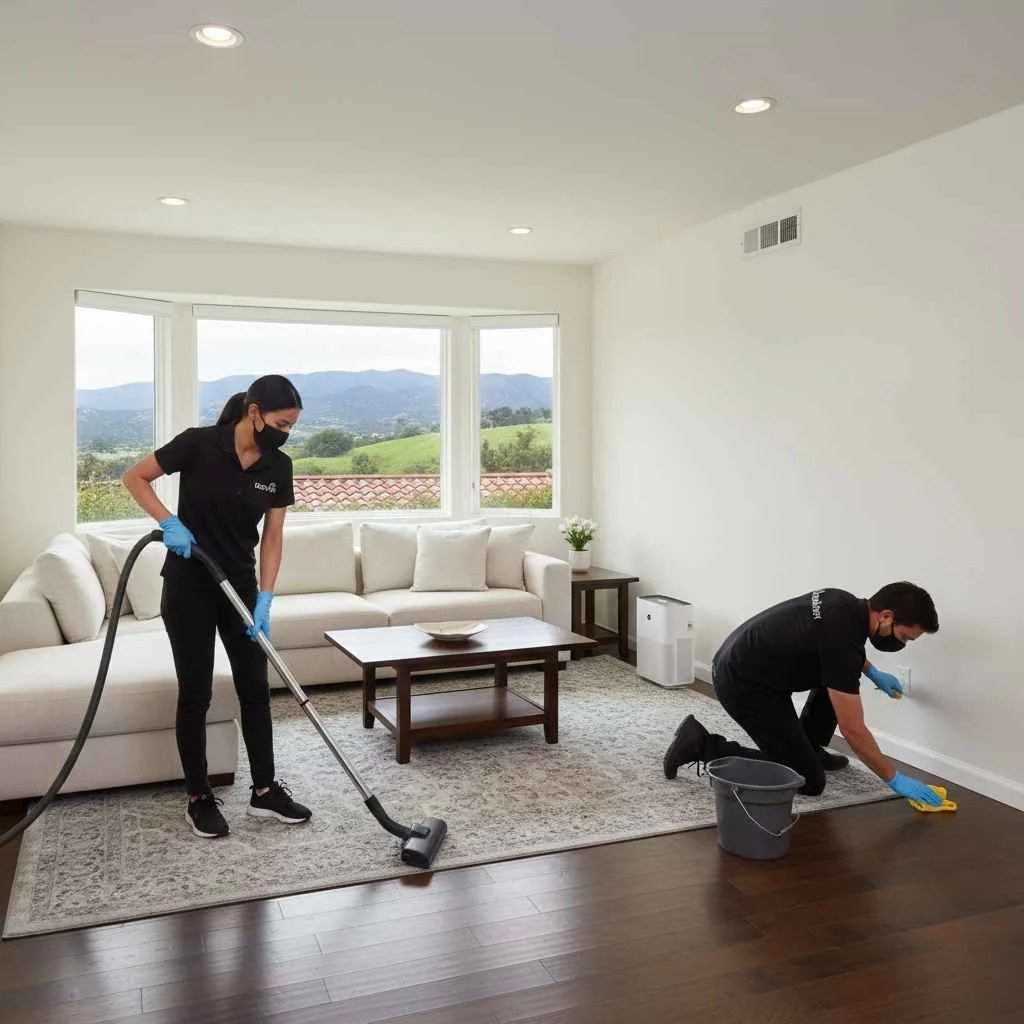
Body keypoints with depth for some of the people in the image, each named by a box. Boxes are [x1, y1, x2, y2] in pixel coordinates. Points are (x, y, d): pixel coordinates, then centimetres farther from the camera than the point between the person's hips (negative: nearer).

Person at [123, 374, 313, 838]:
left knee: (255, 688, 7)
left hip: (240, 587, 5)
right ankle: (198, 798, 18)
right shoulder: (199, 443, -16)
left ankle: (264, 790, 19)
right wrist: (169, 522, -20)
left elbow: (273, 536, -1)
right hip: (189, 587, -4)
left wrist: (264, 598, -9)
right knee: (196, 692, 3)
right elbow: (135, 478, -6)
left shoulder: (279, 467, -3)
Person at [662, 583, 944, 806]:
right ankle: (702, 744, -5)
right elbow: (853, 731, -19)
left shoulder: (845, 604, 3)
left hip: (742, 661, 10)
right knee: (809, 781, -5)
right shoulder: (841, 641, -25)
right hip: (742, 683, -10)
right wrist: (894, 779, -7)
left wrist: (873, 672, 29)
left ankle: (808, 748, 24)